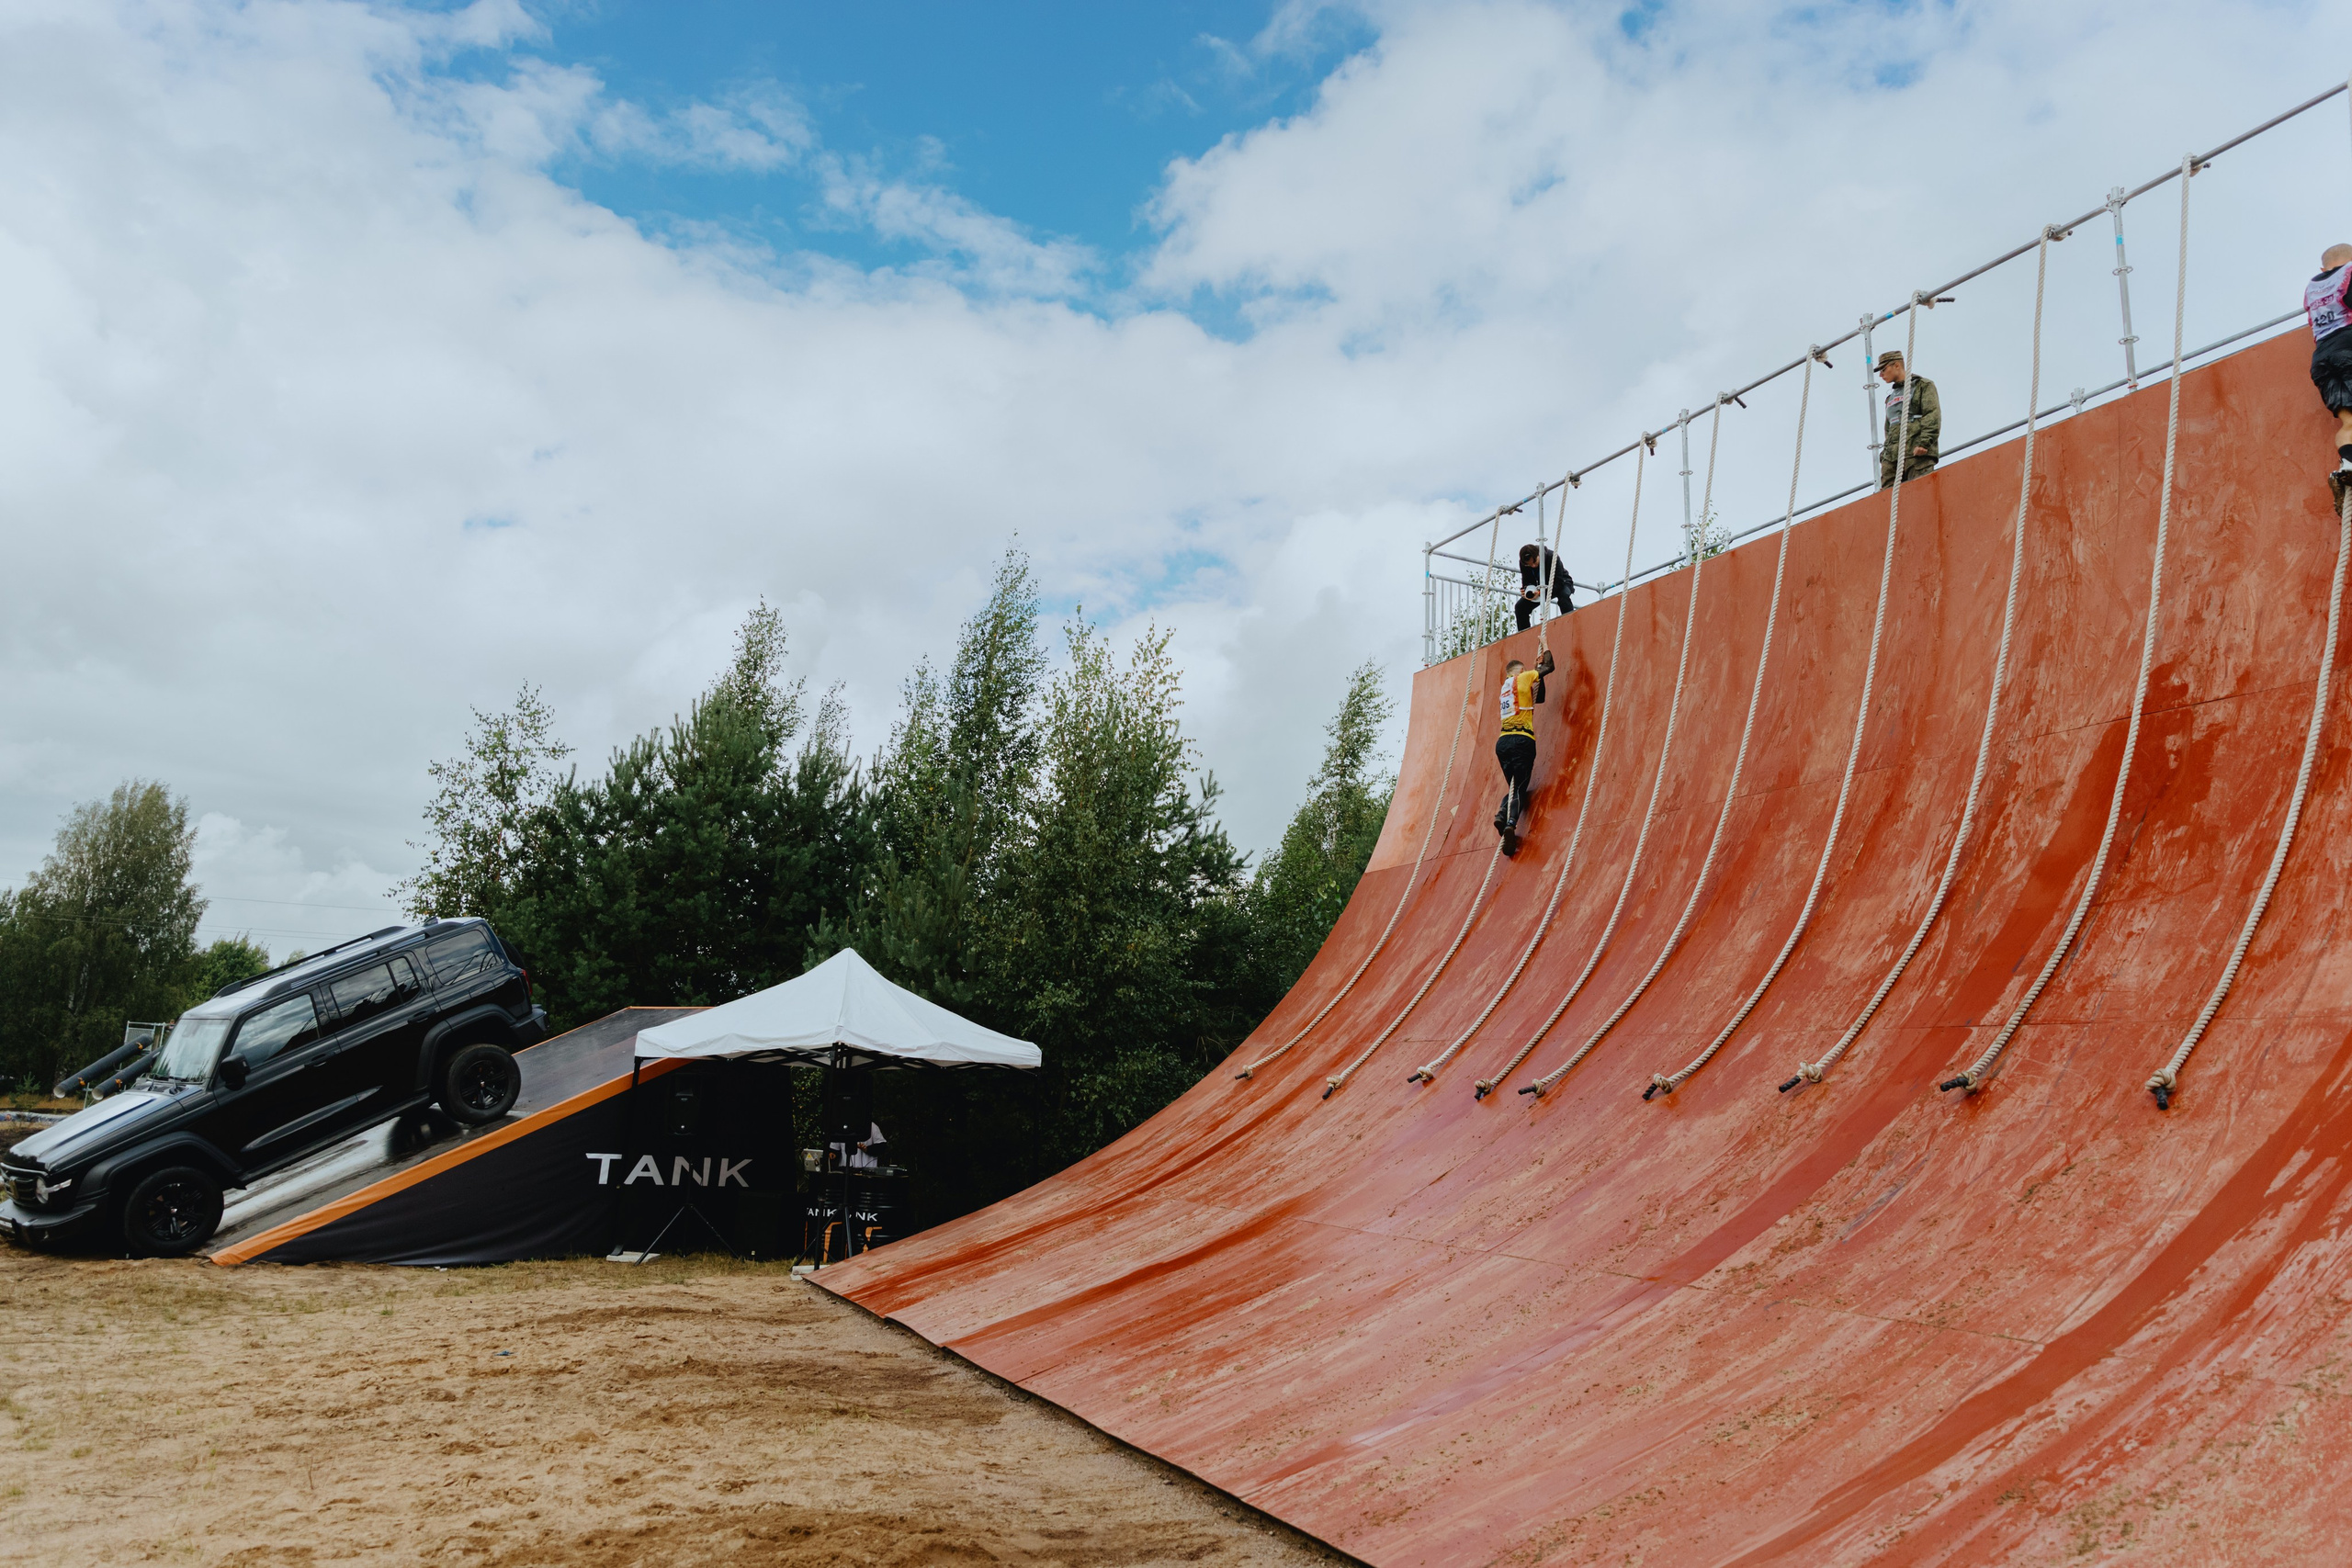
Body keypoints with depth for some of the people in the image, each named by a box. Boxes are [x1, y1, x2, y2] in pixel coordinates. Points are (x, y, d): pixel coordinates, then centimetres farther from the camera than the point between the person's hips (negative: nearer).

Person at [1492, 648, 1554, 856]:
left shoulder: (1506, 687, 26)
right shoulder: (1523, 678, 8)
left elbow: (1538, 698, 34)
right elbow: (1549, 667, 8)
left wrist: (1538, 668, 35)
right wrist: (1546, 647, 24)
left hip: (1503, 742, 6)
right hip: (1522, 740, -6)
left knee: (1514, 787, 13)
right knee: (1520, 788, -10)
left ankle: (1501, 815, -15)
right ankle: (1511, 822, -34)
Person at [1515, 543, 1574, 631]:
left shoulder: (1552, 557, -33)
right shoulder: (1523, 563, -20)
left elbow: (1559, 582, -34)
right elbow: (1526, 581, -9)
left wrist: (1541, 593, -47)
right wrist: (1525, 590, -34)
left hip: (1561, 584, -5)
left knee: (1564, 596, -39)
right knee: (1520, 606, -10)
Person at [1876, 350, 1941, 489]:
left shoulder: (1923, 385, 9)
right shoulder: (1891, 397, 30)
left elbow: (1933, 416, -5)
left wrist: (1923, 443, -18)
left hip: (1917, 454, -6)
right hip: (1892, 457, 6)